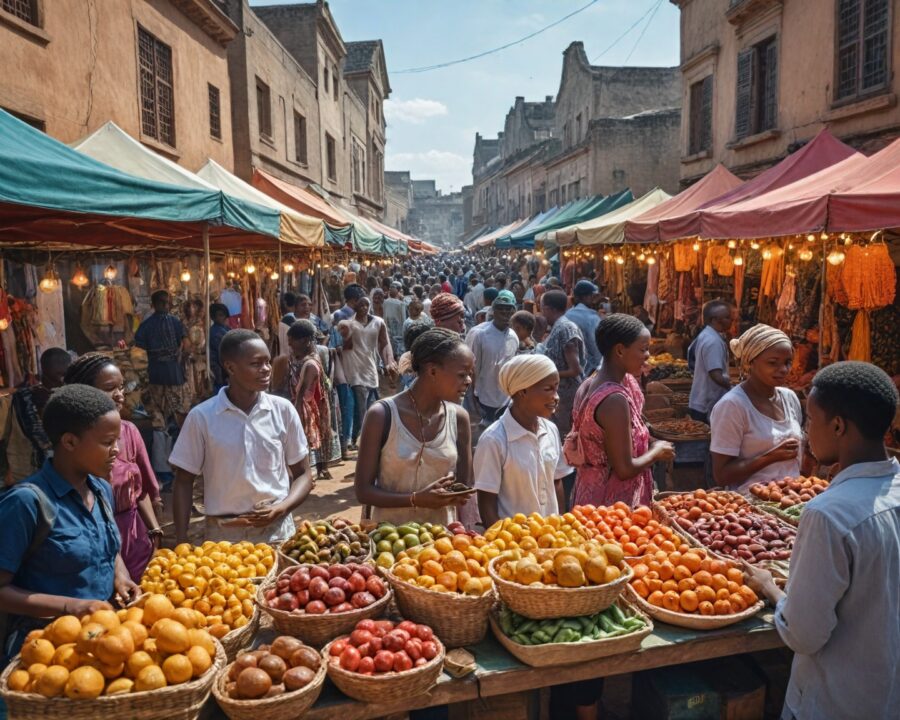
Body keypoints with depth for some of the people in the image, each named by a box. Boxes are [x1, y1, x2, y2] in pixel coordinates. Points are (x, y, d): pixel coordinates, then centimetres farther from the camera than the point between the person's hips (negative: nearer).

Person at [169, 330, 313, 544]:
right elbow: (184, 482, 3)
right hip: (225, 534, -1)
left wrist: (280, 509, -13)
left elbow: (302, 475, 4)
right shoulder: (201, 416, -6)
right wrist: (181, 540, -5)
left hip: (277, 530, 1)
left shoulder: (283, 410, -3)